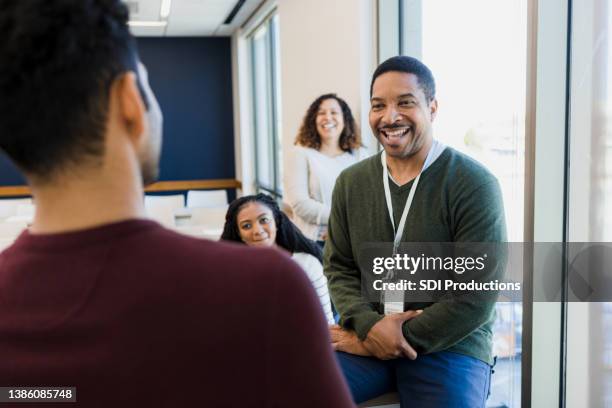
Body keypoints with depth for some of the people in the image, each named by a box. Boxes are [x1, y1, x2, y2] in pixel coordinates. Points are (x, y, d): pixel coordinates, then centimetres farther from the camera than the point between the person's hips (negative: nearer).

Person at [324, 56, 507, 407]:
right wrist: (369, 325, -12)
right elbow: (339, 267, 7)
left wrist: (400, 339, -13)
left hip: (451, 346, -2)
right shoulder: (351, 182, 5)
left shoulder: (474, 184, -10)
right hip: (367, 337, 3)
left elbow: (476, 297, -13)